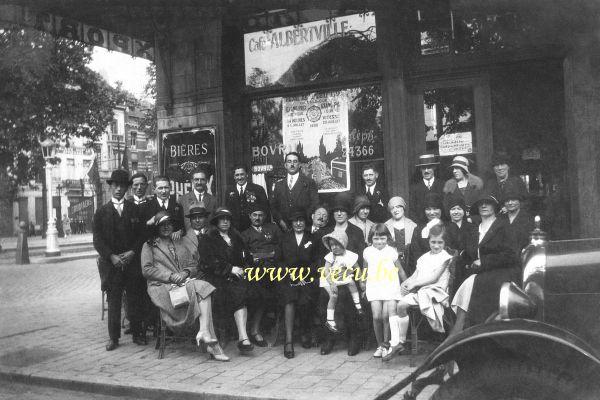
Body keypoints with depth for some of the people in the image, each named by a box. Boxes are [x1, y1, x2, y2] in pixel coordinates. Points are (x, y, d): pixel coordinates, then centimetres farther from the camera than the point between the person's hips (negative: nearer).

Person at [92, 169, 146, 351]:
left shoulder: (135, 210, 10)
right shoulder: (101, 212, 7)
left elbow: (141, 234, 7)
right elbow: (97, 240, 2)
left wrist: (133, 252, -7)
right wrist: (111, 256, -9)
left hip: (132, 260, 1)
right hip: (111, 262, -1)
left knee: (135, 298, 2)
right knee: (113, 300, 1)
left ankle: (137, 333, 12)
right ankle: (113, 337, 8)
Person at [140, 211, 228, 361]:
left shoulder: (180, 244, 30)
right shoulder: (149, 245, 17)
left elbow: (194, 265, 20)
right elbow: (146, 270, 2)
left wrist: (185, 273, -4)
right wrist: (170, 276, -10)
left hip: (185, 281, 4)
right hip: (162, 287, -4)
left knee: (203, 286, -32)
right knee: (201, 289, -32)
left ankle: (204, 332, -45)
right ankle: (211, 341, -38)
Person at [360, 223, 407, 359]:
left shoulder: (391, 251, 2)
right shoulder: (368, 252, 6)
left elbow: (400, 270, 9)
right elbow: (365, 269, 21)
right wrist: (362, 282, 22)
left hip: (390, 287, -1)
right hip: (374, 288, 1)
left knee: (387, 316, -11)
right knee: (376, 316, -9)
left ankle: (386, 345, 6)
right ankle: (380, 345, 8)